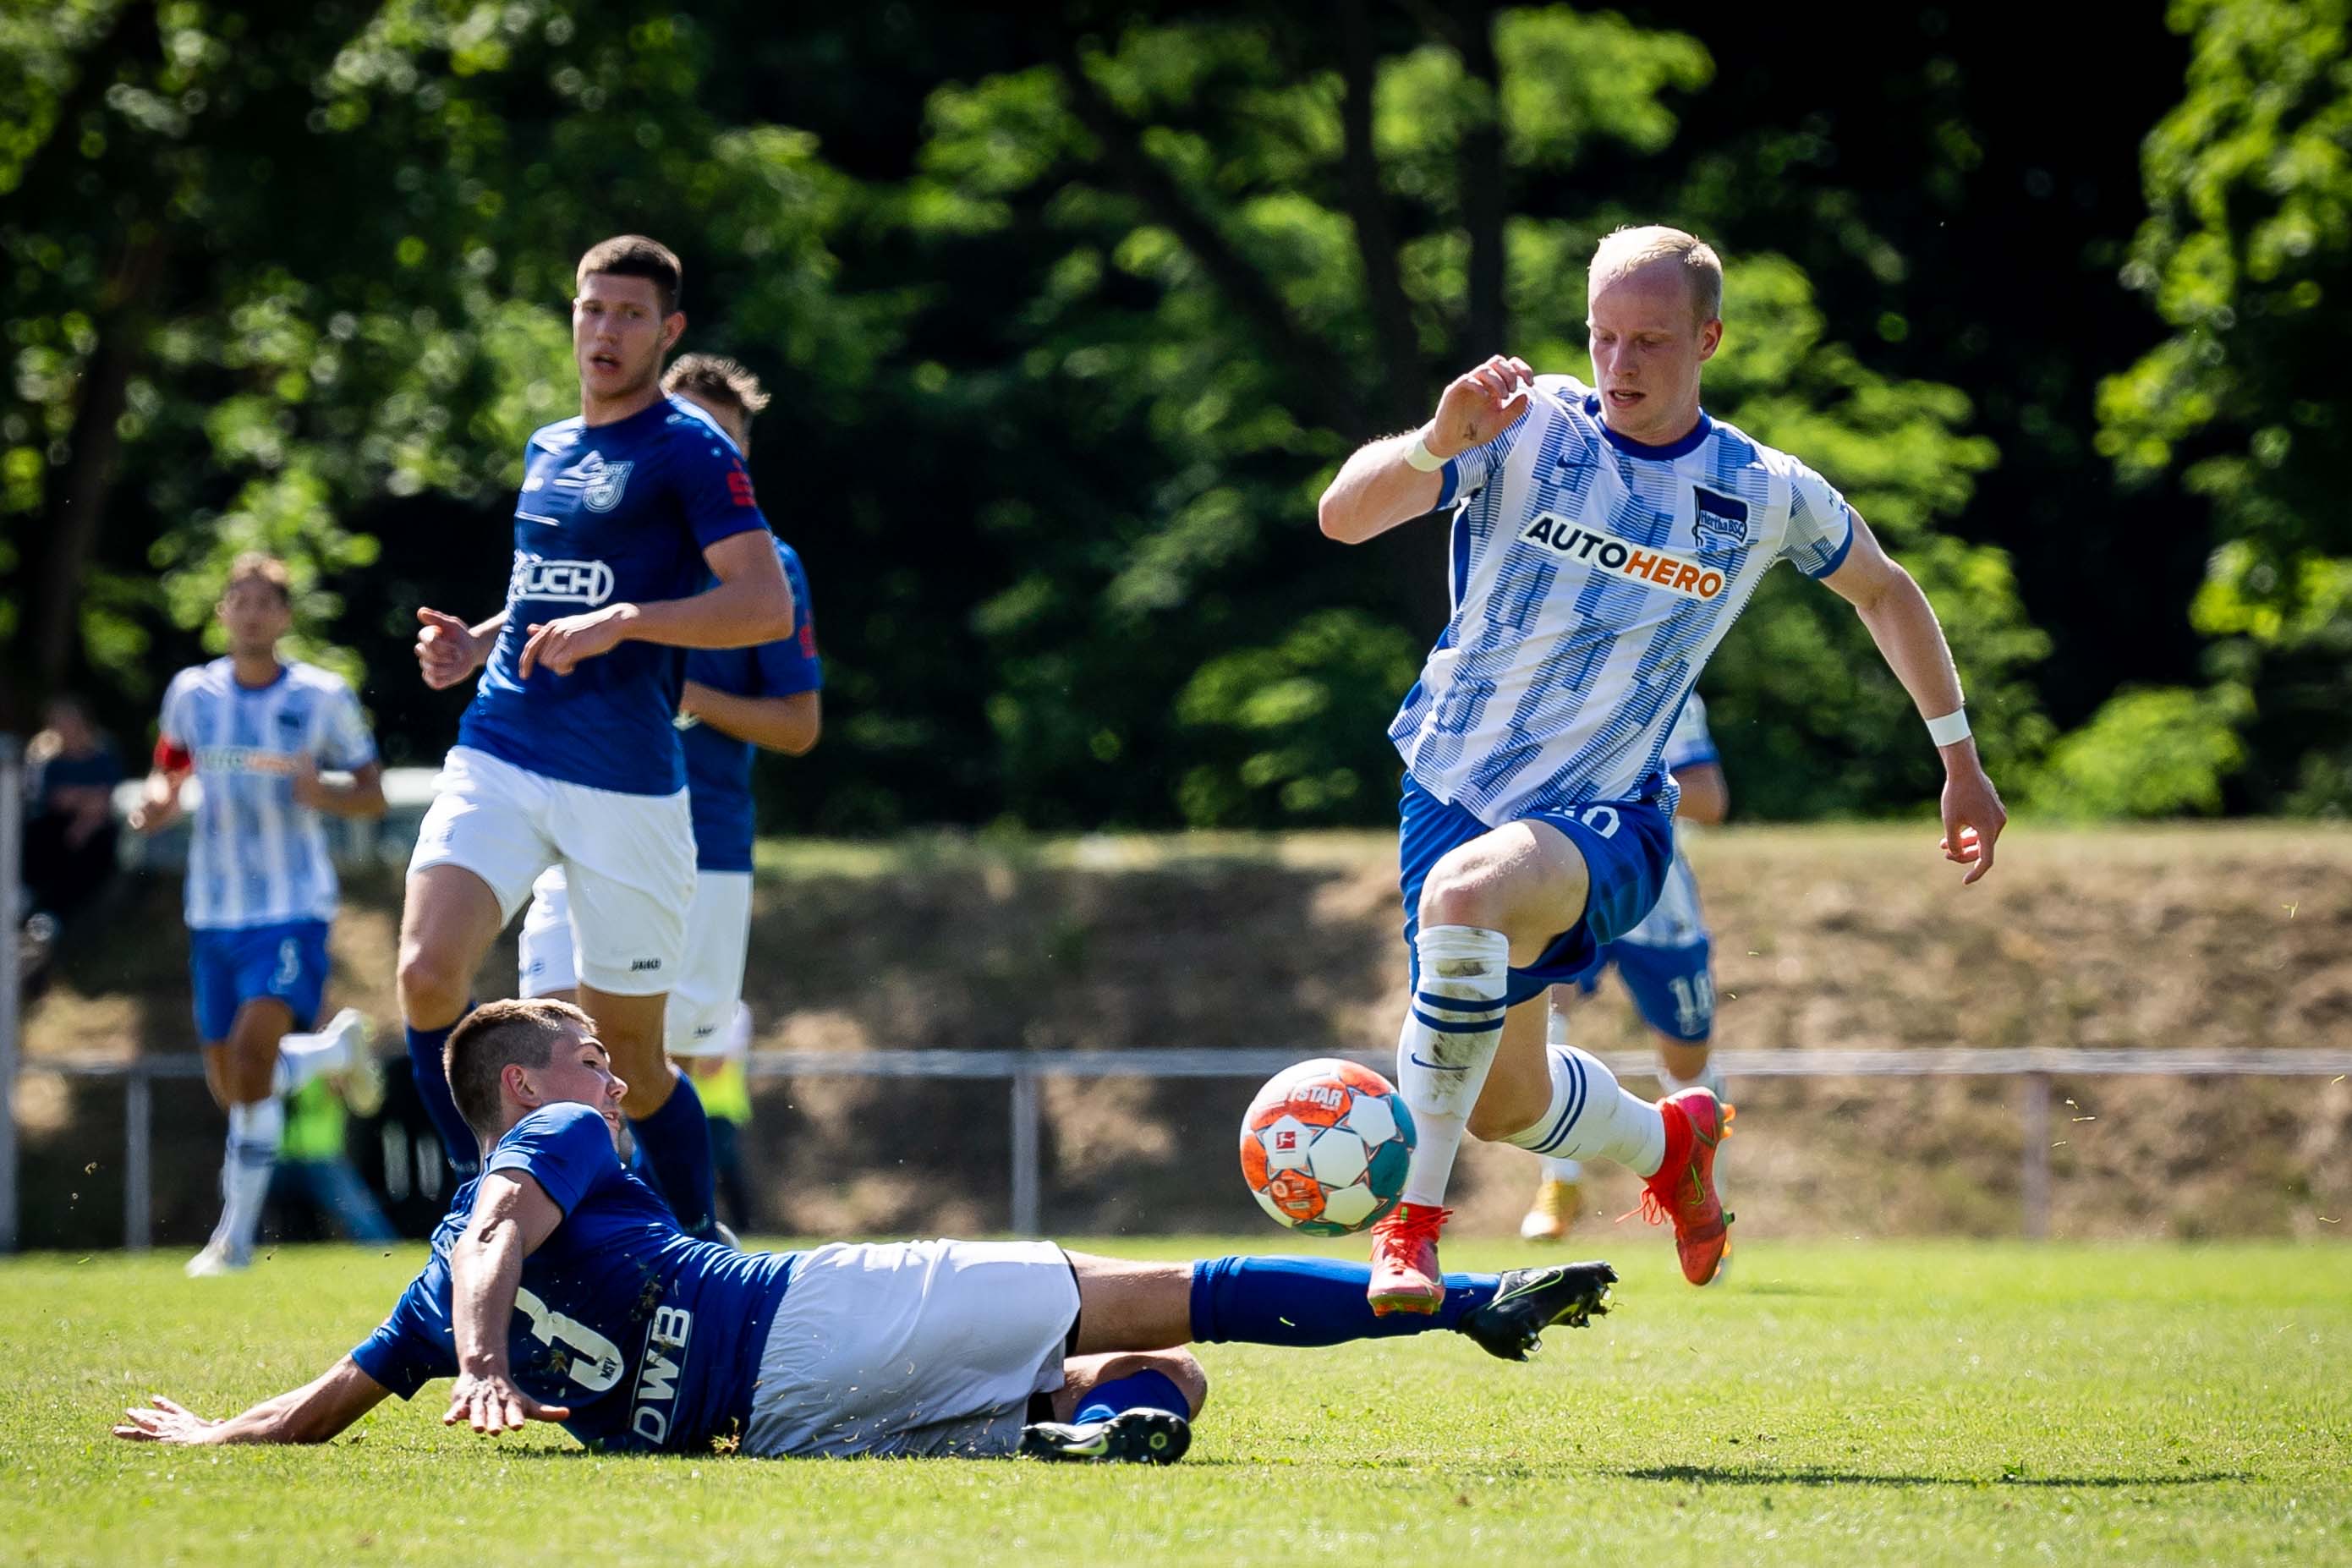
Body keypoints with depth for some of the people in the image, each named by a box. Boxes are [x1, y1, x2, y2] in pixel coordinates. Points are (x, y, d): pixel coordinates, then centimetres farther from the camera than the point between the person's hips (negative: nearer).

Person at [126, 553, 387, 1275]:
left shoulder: (322, 698, -4)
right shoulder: (191, 693, 3)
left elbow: (373, 795, 2)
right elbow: (168, 770, 18)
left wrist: (325, 794, -19)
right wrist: (156, 803, -5)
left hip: (293, 909, -4)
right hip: (214, 911, 5)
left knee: (252, 1052, -22)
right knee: (232, 1086, 9)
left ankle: (236, 1234, -13)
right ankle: (338, 1047, 40)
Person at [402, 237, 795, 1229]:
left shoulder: (689, 450, -4)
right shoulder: (548, 450, 18)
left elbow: (766, 606, -14)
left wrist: (621, 623, -24)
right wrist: (476, 645, 13)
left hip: (625, 783, -5)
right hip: (499, 756, 5)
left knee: (626, 1050, 1)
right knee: (427, 974, -18)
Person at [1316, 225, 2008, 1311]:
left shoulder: (1767, 497, -4)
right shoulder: (1529, 427, -9)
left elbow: (1884, 590, 17)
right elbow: (1343, 516, -20)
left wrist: (1960, 760, 18)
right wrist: (1436, 443, -40)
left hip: (1606, 821, -2)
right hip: (1455, 787, 3)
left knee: (1466, 890, -37)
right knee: (1501, 1101, 11)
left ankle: (1414, 1218, -29)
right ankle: (1669, 1143, 47)